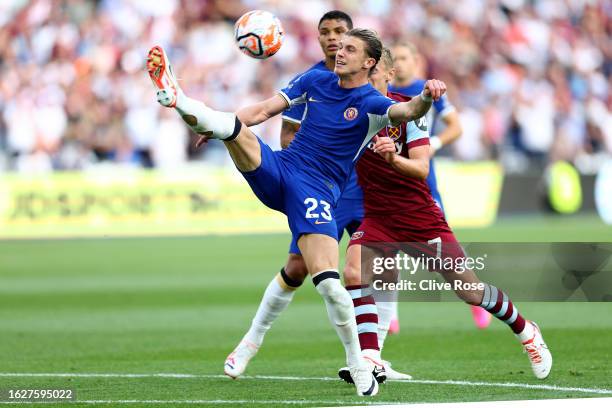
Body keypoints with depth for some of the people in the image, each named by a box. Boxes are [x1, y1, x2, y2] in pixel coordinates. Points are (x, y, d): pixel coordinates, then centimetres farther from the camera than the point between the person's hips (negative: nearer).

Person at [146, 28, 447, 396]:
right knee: (238, 130, -23)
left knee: (327, 279, -18)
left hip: (317, 192, -4)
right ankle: (178, 101, -49)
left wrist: (426, 98, -48)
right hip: (278, 170, 4)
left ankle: (357, 363, -2)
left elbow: (409, 111, -25)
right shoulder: (316, 81, 12)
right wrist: (217, 124, 0)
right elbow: (265, 110, 14)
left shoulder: (371, 103, -4)